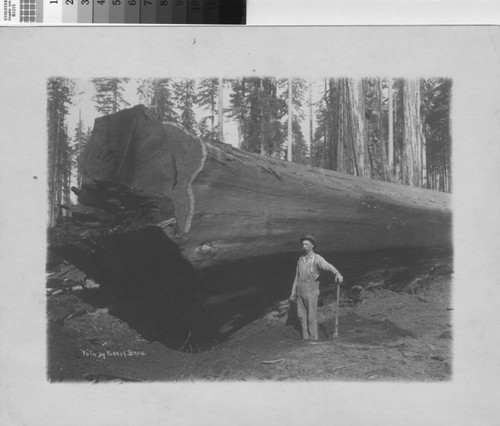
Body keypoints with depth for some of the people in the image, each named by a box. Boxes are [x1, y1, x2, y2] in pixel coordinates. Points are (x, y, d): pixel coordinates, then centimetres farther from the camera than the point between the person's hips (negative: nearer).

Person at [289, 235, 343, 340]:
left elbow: (328, 267, -27)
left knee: (311, 316, -3)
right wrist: (293, 293, 15)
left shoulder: (317, 258, -9)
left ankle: (313, 339, 6)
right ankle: (305, 338, 17)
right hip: (300, 291, 6)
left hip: (311, 290, -6)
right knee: (301, 316, 8)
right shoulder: (301, 259, 12)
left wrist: (337, 273, -48)